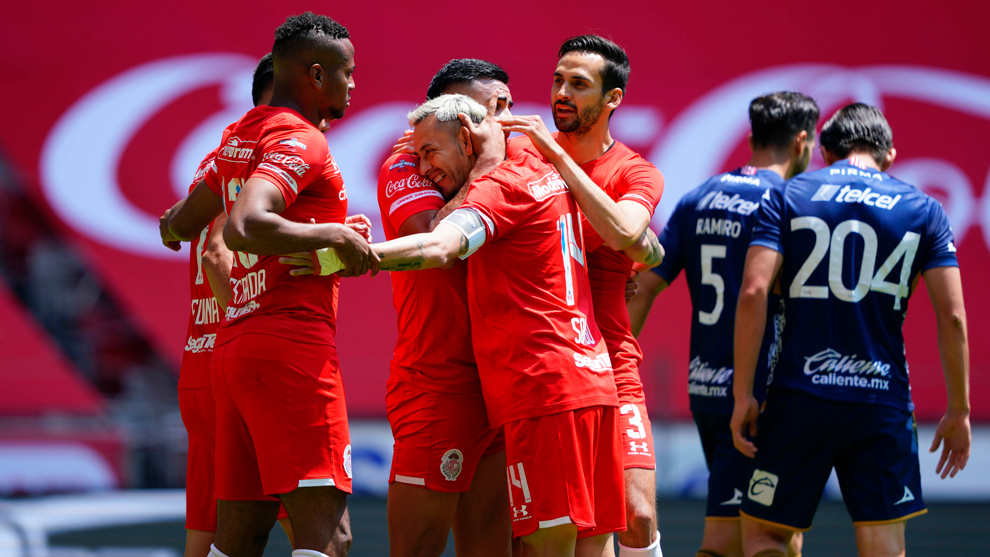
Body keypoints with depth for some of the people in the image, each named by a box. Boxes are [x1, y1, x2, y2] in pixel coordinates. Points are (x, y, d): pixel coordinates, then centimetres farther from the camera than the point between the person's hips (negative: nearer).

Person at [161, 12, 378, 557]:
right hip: (291, 346, -9)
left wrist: (173, 222, 52)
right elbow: (244, 227, -25)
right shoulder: (300, 141, -9)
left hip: (232, 347, 9)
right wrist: (336, 235, -16)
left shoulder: (238, 135, 18)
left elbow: (181, 224, 30)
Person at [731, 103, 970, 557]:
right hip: (883, 400, 1)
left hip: (800, 395, -1)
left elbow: (753, 292, -7)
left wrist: (743, 393, -4)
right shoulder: (923, 210, 7)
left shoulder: (785, 198, 5)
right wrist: (959, 410, 8)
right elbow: (952, 315, 2)